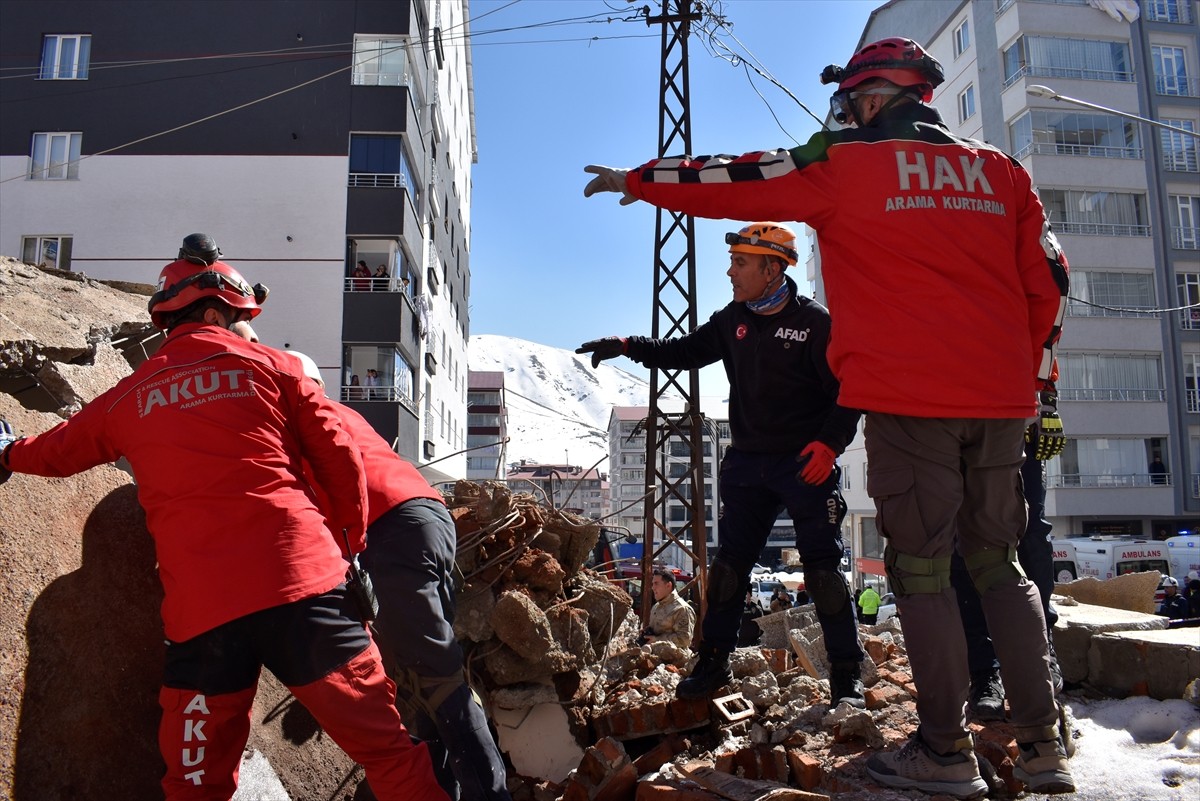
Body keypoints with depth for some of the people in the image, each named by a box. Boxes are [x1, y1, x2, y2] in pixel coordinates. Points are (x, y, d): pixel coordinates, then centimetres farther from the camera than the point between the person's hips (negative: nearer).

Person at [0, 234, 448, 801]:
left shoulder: (128, 398, 15)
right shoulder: (270, 366, 7)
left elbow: (58, 451, 32)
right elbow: (340, 460, 5)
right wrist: (350, 542, 17)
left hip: (198, 606, 3)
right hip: (300, 582, -2)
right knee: (386, 748, 3)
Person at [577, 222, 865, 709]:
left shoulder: (814, 322, -9)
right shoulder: (733, 320, 7)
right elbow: (684, 352, 18)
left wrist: (830, 442, -19)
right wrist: (627, 347, 7)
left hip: (806, 464, -5)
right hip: (747, 462, 5)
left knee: (823, 569, -4)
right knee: (729, 564, 7)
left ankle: (847, 677, 9)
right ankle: (713, 663, 20)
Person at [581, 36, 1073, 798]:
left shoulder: (845, 165, 1)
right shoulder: (1000, 172, 14)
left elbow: (728, 181, 6)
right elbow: (1049, 283, 13)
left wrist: (635, 180, 19)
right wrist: (1034, 380, 22)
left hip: (910, 399, -5)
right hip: (1001, 402, 5)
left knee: (920, 568, 2)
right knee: (999, 565, 13)